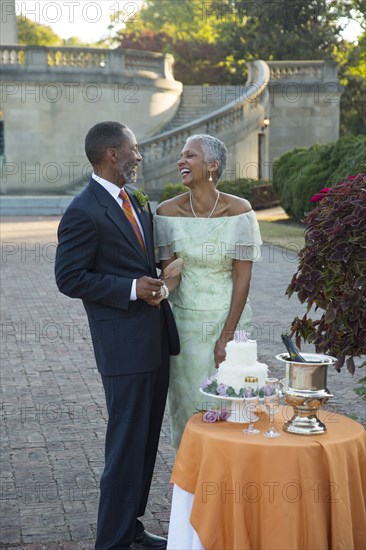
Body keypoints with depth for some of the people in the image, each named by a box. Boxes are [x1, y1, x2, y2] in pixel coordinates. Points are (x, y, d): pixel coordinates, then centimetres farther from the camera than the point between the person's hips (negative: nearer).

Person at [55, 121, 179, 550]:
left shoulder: (135, 200, 13)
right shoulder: (83, 213, -14)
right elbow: (69, 278, -15)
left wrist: (156, 279, 5)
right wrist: (132, 288, -18)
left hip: (155, 337, 9)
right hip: (123, 343, -9)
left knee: (147, 439, 16)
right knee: (127, 445, -1)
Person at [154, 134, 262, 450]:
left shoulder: (239, 210, -10)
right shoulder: (168, 211, -4)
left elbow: (242, 277, -9)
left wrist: (226, 337, -12)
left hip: (229, 319, -1)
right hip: (184, 321, 2)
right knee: (187, 401, 9)